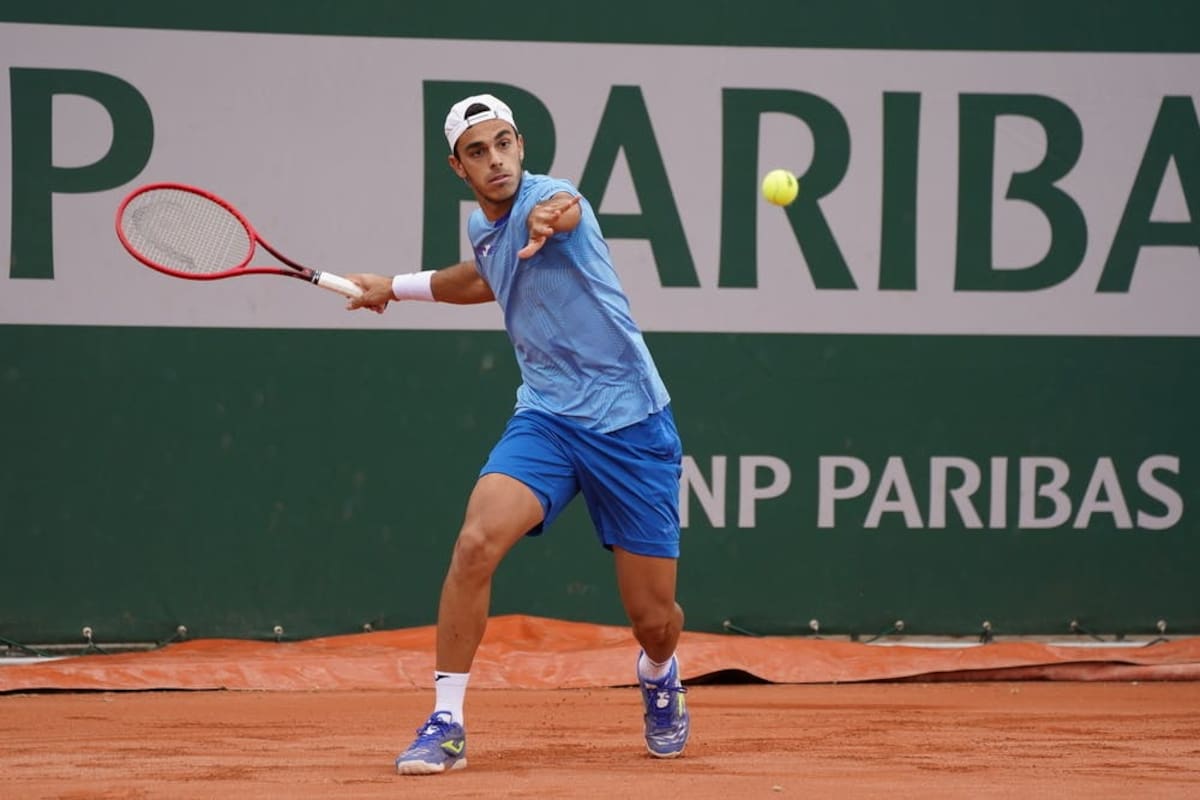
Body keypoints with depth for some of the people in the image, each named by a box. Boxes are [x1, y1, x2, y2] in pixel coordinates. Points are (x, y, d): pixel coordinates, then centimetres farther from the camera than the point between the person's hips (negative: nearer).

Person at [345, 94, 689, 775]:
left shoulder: (549, 197, -14)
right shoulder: (483, 226, 7)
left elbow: (563, 208, -43)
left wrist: (547, 219, -66)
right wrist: (398, 287, 36)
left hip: (632, 427, -5)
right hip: (545, 417, 5)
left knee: (654, 617, 3)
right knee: (477, 542, -24)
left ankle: (660, 678, 41)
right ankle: (446, 724, -16)